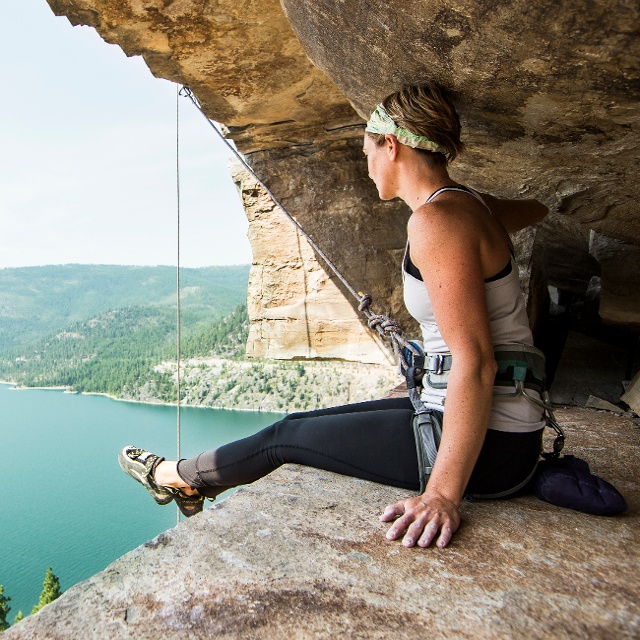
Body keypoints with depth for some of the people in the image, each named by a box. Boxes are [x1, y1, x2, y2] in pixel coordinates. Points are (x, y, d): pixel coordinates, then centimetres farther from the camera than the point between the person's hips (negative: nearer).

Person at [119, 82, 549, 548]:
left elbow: (475, 362, -27)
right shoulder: (473, 207, 8)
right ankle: (199, 487, 40)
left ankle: (175, 476, 33)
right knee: (303, 423, 17)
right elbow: (536, 209, 33)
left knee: (286, 437, 5)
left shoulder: (437, 218, -21)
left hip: (487, 445, -9)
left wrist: (443, 494, -26)